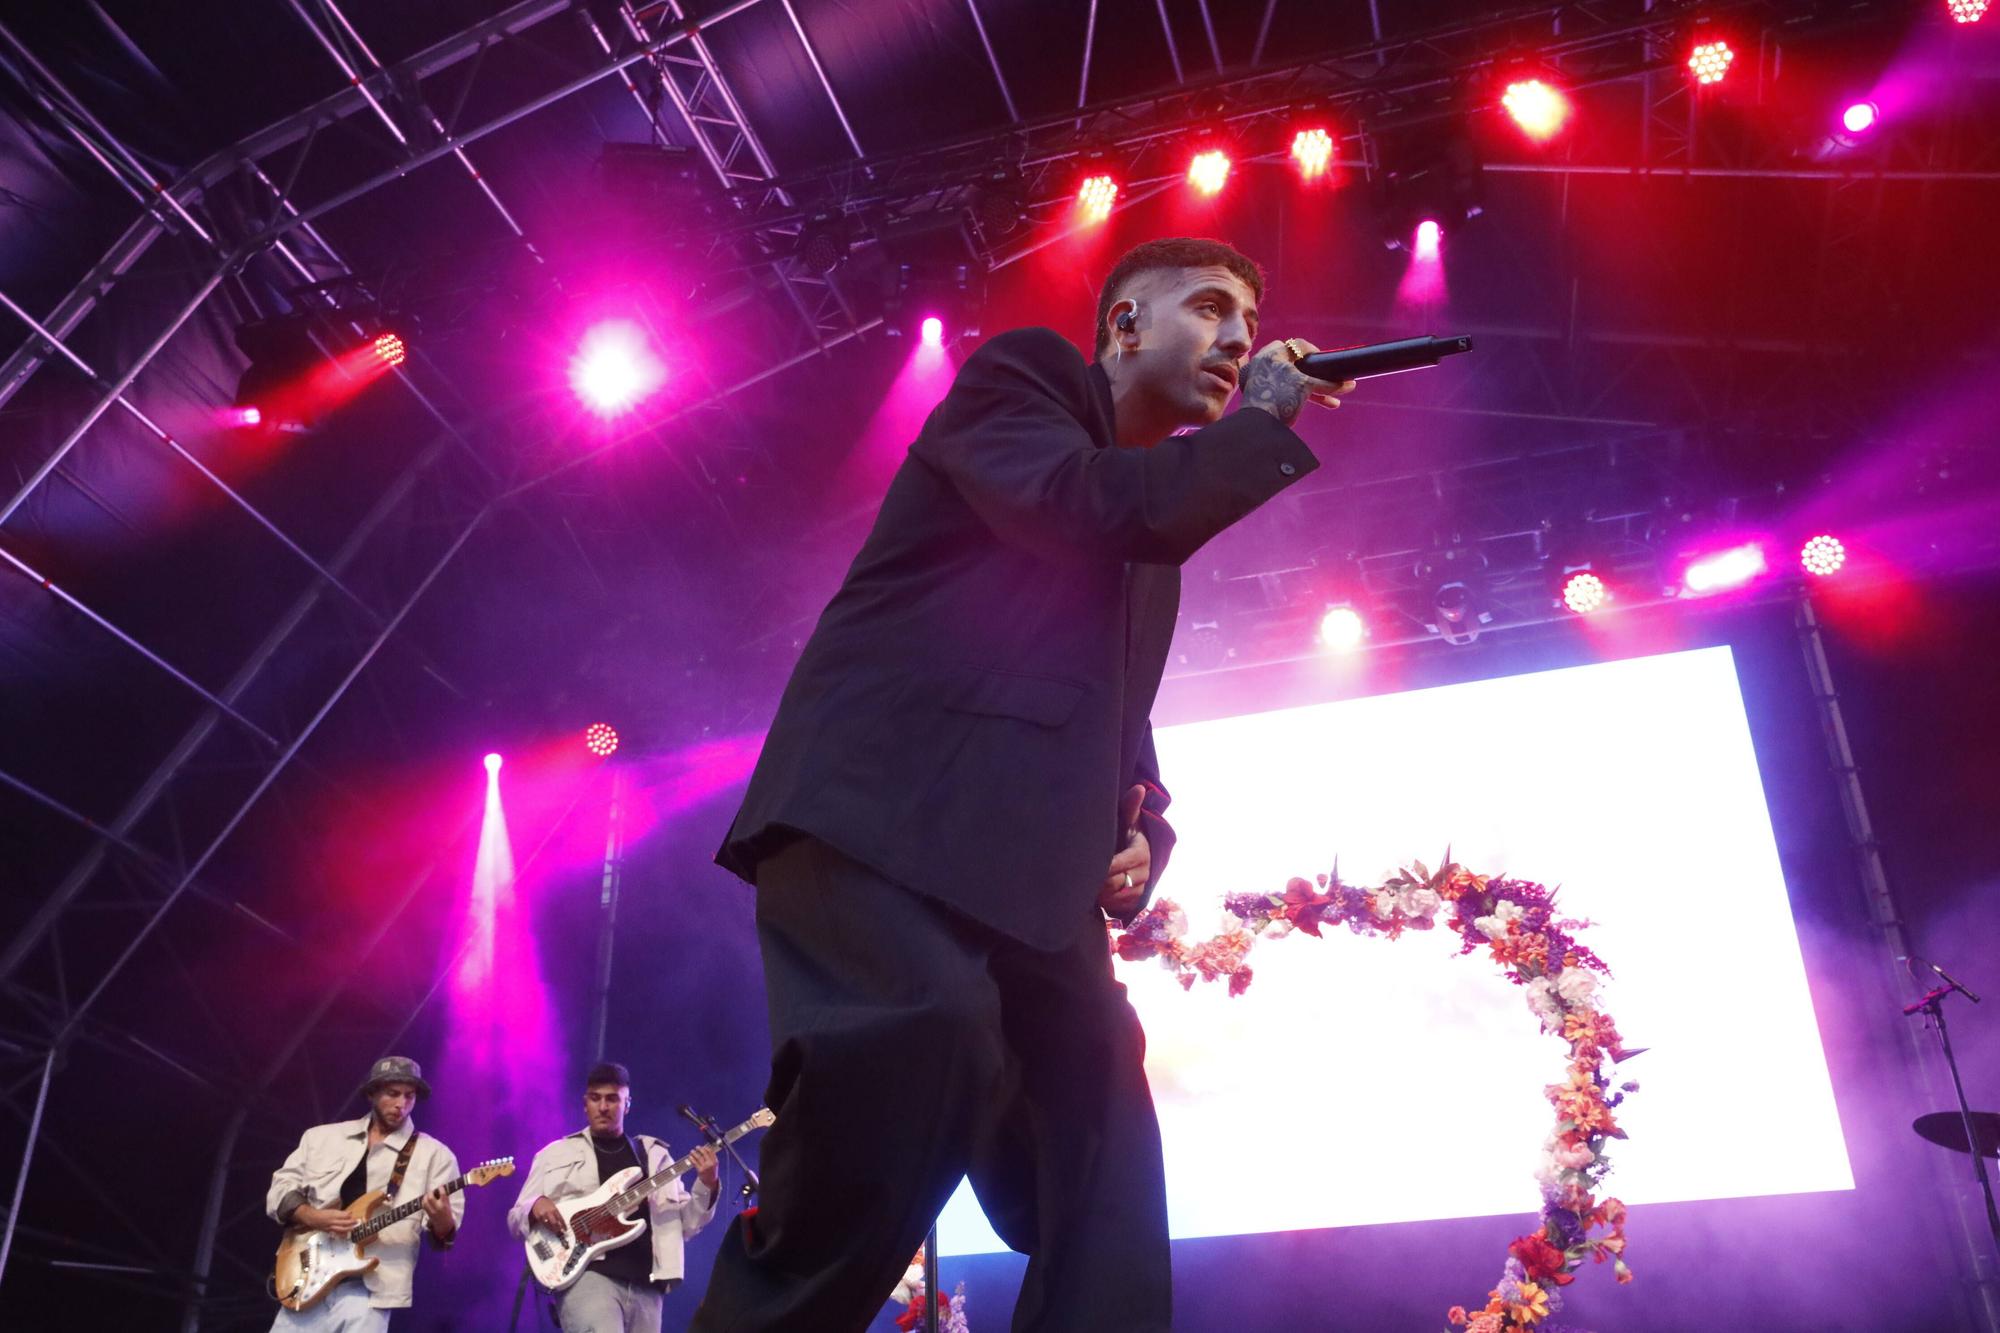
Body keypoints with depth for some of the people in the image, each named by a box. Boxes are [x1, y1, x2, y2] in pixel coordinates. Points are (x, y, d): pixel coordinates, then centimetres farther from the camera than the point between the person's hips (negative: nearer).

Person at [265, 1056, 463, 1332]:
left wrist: (442, 1221, -25)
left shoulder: (434, 1154, 3)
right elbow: (278, 1191, 10)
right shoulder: (321, 1136, 13)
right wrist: (312, 1217, -9)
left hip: (368, 1292, -3)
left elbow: (444, 1233, -1)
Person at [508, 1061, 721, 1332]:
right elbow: (515, 1220, 12)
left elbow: (684, 1223, 15)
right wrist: (535, 1207, -10)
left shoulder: (654, 1154, 18)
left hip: (644, 1286, 4)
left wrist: (707, 1185, -3)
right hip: (587, 1276, -4)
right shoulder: (557, 1154, 13)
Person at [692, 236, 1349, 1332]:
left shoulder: (1166, 502, 28)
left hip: (1024, 864, 8)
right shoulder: (1022, 374, 7)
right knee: (925, 1034, -34)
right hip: (880, 812, -8)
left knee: (1102, 1178, 1)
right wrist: (1269, 420, 0)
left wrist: (1142, 832, 10)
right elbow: (1085, 506, -15)